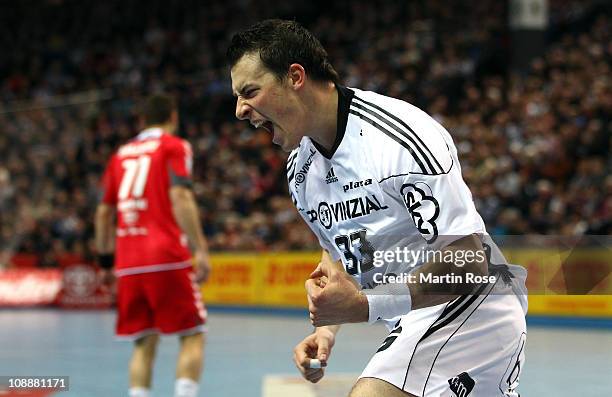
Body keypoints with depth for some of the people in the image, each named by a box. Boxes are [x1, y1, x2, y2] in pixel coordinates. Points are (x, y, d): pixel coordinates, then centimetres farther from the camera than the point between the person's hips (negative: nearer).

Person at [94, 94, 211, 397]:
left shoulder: (121, 154, 19)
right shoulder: (174, 146, 2)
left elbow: (104, 212, 21)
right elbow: (180, 198, -13)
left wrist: (105, 255, 30)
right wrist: (200, 249, -17)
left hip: (128, 262, 5)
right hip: (167, 257, -5)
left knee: (144, 343, 11)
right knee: (192, 335, 0)